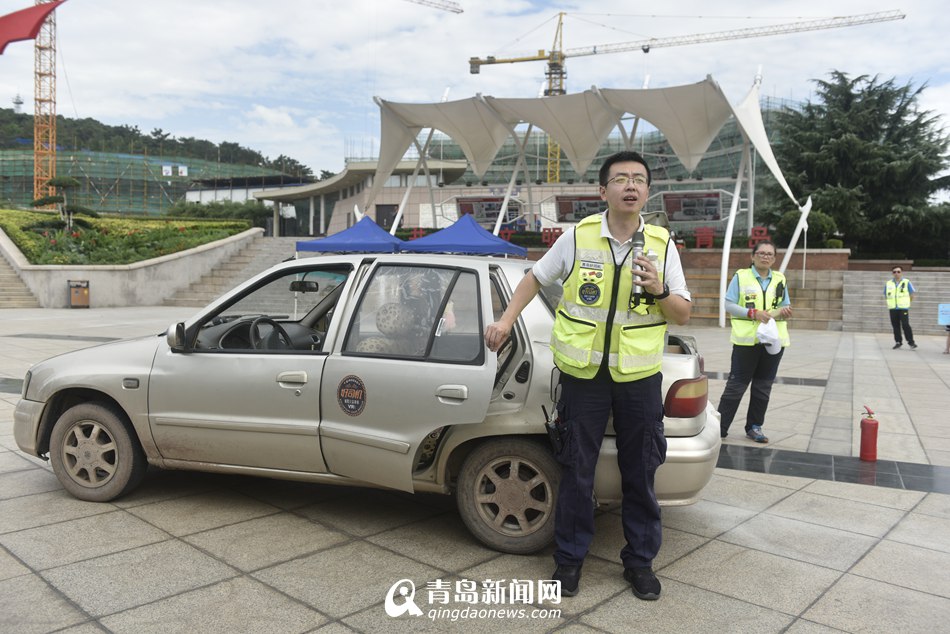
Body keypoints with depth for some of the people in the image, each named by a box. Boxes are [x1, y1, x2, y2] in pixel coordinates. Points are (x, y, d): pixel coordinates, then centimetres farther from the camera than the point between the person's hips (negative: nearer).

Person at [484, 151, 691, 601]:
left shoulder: (661, 244, 1)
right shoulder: (578, 237, -2)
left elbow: (683, 316, 3)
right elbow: (536, 277, 11)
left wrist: (659, 291, -17)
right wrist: (506, 321, 2)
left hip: (639, 377, 1)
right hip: (582, 374, -1)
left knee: (640, 474, 10)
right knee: (576, 471, 7)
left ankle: (640, 560, 28)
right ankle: (569, 558, 24)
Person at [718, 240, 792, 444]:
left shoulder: (780, 280, 12)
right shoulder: (741, 276, 1)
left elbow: (785, 308, 17)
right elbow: (729, 305, -3)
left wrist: (783, 312, -8)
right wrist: (753, 313, -15)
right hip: (746, 340, -4)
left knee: (763, 386, 9)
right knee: (736, 385, -3)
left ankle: (754, 426, 20)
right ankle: (720, 426, 4)